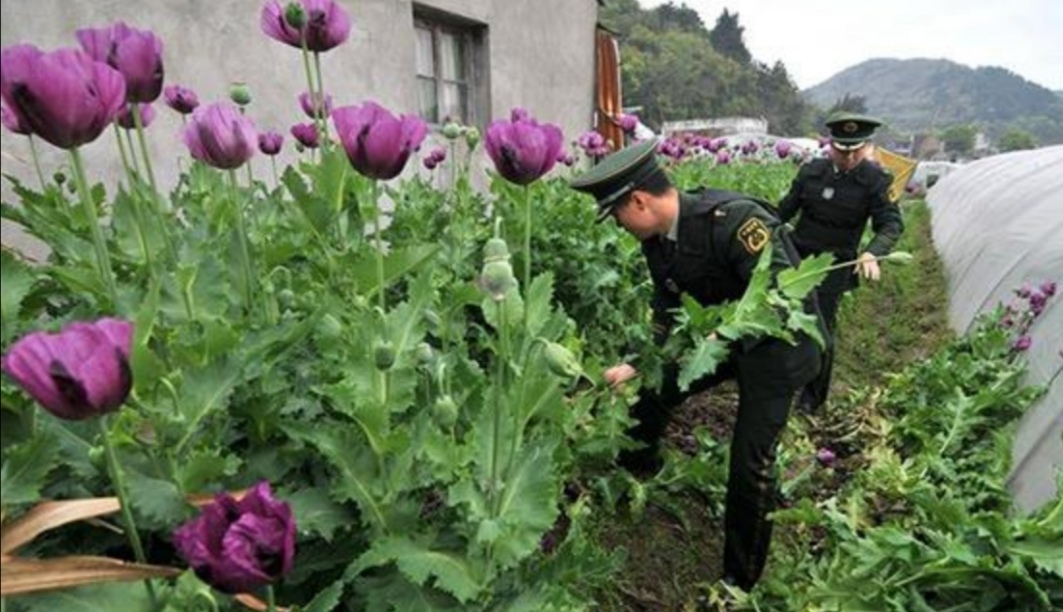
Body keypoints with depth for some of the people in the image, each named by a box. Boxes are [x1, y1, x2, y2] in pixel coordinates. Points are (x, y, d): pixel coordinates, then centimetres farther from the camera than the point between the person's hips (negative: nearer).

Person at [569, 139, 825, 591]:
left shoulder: (734, 218, -32)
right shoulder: (656, 241, -7)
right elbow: (667, 311, 5)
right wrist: (636, 365, 1)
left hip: (774, 343, -7)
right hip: (719, 334, 7)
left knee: (750, 463, -6)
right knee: (650, 391, 8)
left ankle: (740, 579, 19)